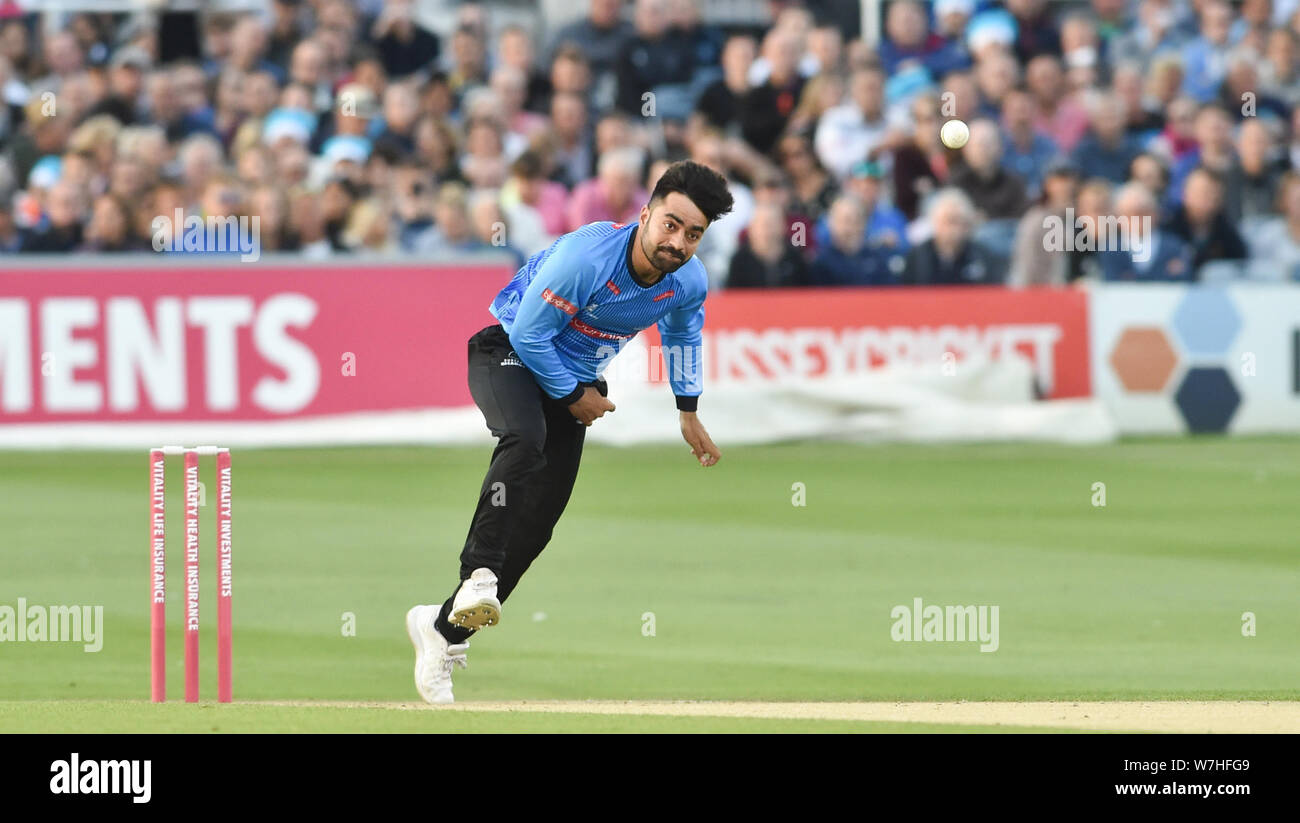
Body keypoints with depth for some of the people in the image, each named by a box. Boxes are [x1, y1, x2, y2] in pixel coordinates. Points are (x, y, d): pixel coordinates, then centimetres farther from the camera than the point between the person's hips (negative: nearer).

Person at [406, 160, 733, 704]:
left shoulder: (689, 283, -11)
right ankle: (479, 576, -45)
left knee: (538, 518, 0)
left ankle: (445, 627, 11)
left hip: (576, 378, 6)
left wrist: (688, 413, 21)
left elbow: (682, 333, 14)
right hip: (510, 351, -6)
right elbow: (530, 333, -23)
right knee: (525, 440, -39)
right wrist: (576, 397, -14)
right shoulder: (586, 256, -32)